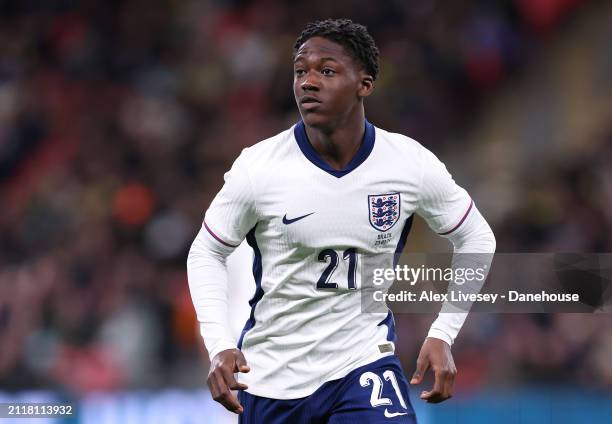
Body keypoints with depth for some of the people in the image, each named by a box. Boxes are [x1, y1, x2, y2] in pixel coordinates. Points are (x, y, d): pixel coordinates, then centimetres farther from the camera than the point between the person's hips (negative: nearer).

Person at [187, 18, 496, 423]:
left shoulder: (411, 164, -10)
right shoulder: (257, 166, -13)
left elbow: (477, 238, 6)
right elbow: (206, 253, 1)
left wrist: (442, 335, -2)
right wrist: (220, 347, -13)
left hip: (365, 363, -1)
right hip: (270, 373, 1)